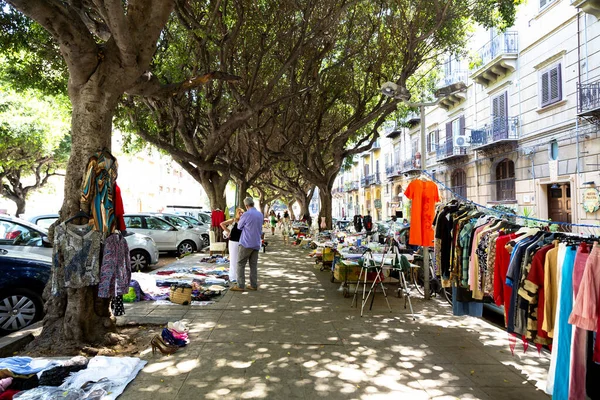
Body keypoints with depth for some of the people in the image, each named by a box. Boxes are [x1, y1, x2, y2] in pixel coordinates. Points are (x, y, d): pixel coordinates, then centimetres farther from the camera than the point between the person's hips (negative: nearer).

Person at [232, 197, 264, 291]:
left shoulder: (246, 214, -13)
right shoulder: (260, 214, 7)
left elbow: (239, 226, 2)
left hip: (246, 243, -6)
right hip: (256, 243, 6)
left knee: (241, 264, 1)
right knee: (253, 265, 10)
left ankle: (241, 286, 0)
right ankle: (254, 285, 12)